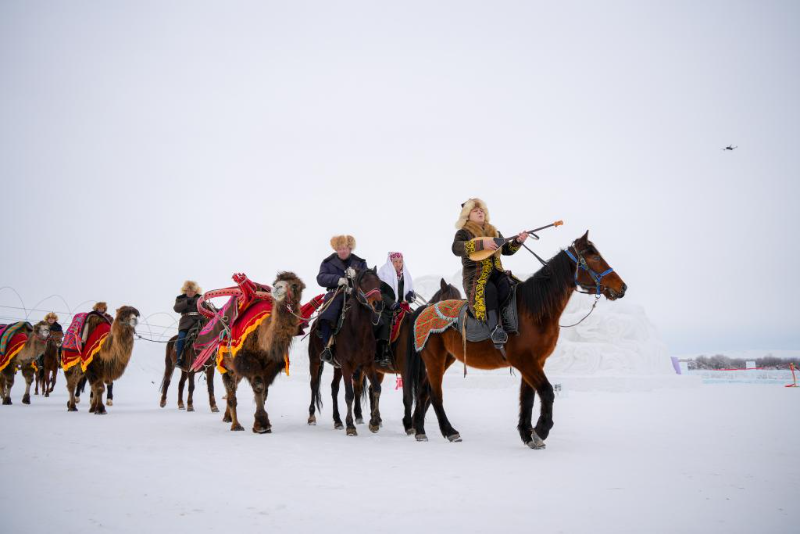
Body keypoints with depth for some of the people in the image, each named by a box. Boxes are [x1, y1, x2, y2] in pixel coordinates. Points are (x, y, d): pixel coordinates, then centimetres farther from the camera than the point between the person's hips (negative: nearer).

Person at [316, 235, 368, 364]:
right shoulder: (328, 262, 12)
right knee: (326, 319, -27)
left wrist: (356, 275, -15)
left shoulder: (360, 262, 16)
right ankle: (327, 347, -18)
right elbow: (321, 278, -3)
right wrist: (338, 279, -21)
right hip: (335, 295, -1)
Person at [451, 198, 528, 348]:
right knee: (490, 290, -36)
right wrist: (481, 244, -28)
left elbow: (507, 250, 21)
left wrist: (518, 241, 0)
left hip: (496, 272, 5)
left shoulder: (494, 232, 22)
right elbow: (456, 248, -17)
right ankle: (495, 328, -42)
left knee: (507, 285, -30)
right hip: (475, 276, -5)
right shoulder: (464, 233, 4)